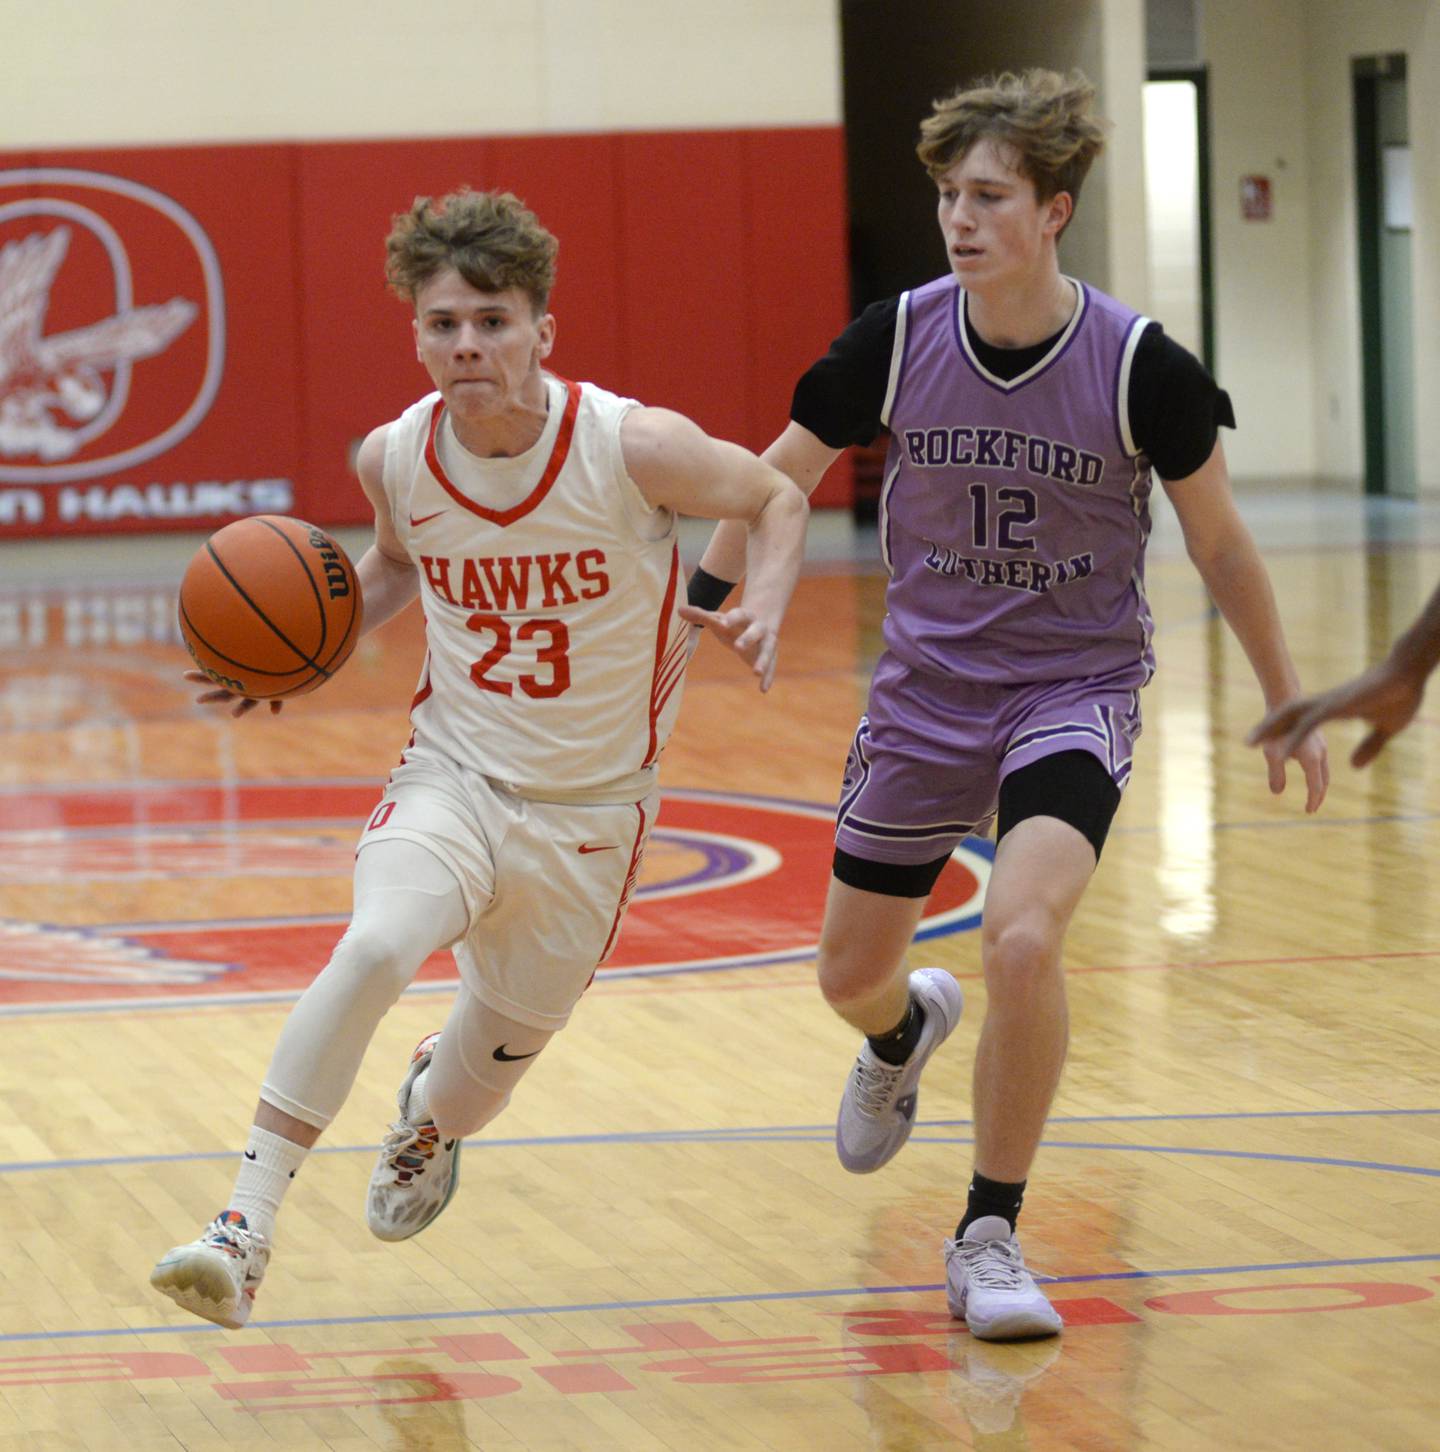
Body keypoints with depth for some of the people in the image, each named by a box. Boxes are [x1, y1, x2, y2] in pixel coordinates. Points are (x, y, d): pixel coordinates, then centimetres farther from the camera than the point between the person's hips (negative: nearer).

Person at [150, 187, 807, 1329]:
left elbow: (775, 501, -3)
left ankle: (431, 1117, 54)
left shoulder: (633, 448, -21)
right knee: (375, 945, -29)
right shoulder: (395, 456, -10)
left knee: (512, 1032, 14)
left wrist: (765, 609, -22)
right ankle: (247, 1224, -26)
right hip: (453, 776, 0)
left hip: (592, 807, 0)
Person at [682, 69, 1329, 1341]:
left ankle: (990, 1236, -9)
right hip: (926, 694, 3)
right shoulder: (898, 340, -12)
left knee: (1022, 938, -27)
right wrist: (703, 595, 5)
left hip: (1076, 688, -3)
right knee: (851, 972, 14)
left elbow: (1218, 539, -3)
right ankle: (905, 1033, 56)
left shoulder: (1139, 365, -17)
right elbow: (787, 469, 6)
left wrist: (1284, 701, 4)